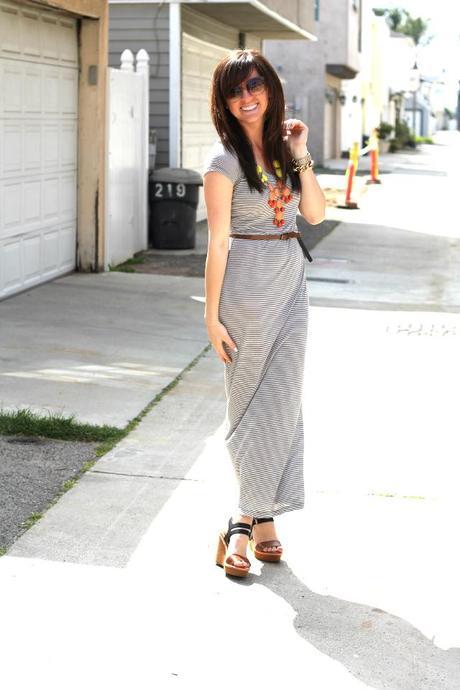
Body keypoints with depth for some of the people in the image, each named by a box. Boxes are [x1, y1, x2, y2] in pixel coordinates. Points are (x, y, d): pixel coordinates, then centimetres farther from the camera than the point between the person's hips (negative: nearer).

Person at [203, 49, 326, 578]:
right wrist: (211, 316, -11)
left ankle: (254, 516, 10)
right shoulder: (225, 158, -9)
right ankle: (256, 517, 10)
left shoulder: (282, 146, 9)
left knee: (283, 399, 3)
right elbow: (218, 240, -11)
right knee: (251, 401, 1)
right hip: (247, 282, -6)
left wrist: (301, 156, -5)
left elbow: (315, 213, 6)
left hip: (291, 281, 6)